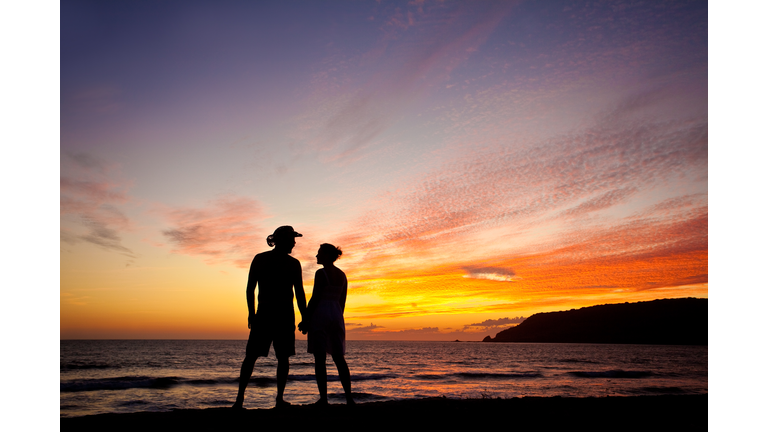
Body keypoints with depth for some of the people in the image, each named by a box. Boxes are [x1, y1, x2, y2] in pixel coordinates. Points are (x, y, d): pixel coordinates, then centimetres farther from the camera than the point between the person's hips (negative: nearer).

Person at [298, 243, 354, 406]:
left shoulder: (321, 273, -9)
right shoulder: (342, 275, 12)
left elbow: (315, 298, -13)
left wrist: (306, 320, -9)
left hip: (320, 315, -7)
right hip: (337, 315, 7)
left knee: (319, 359, -2)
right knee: (339, 358, 9)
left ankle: (323, 398, -3)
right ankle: (349, 397, 6)